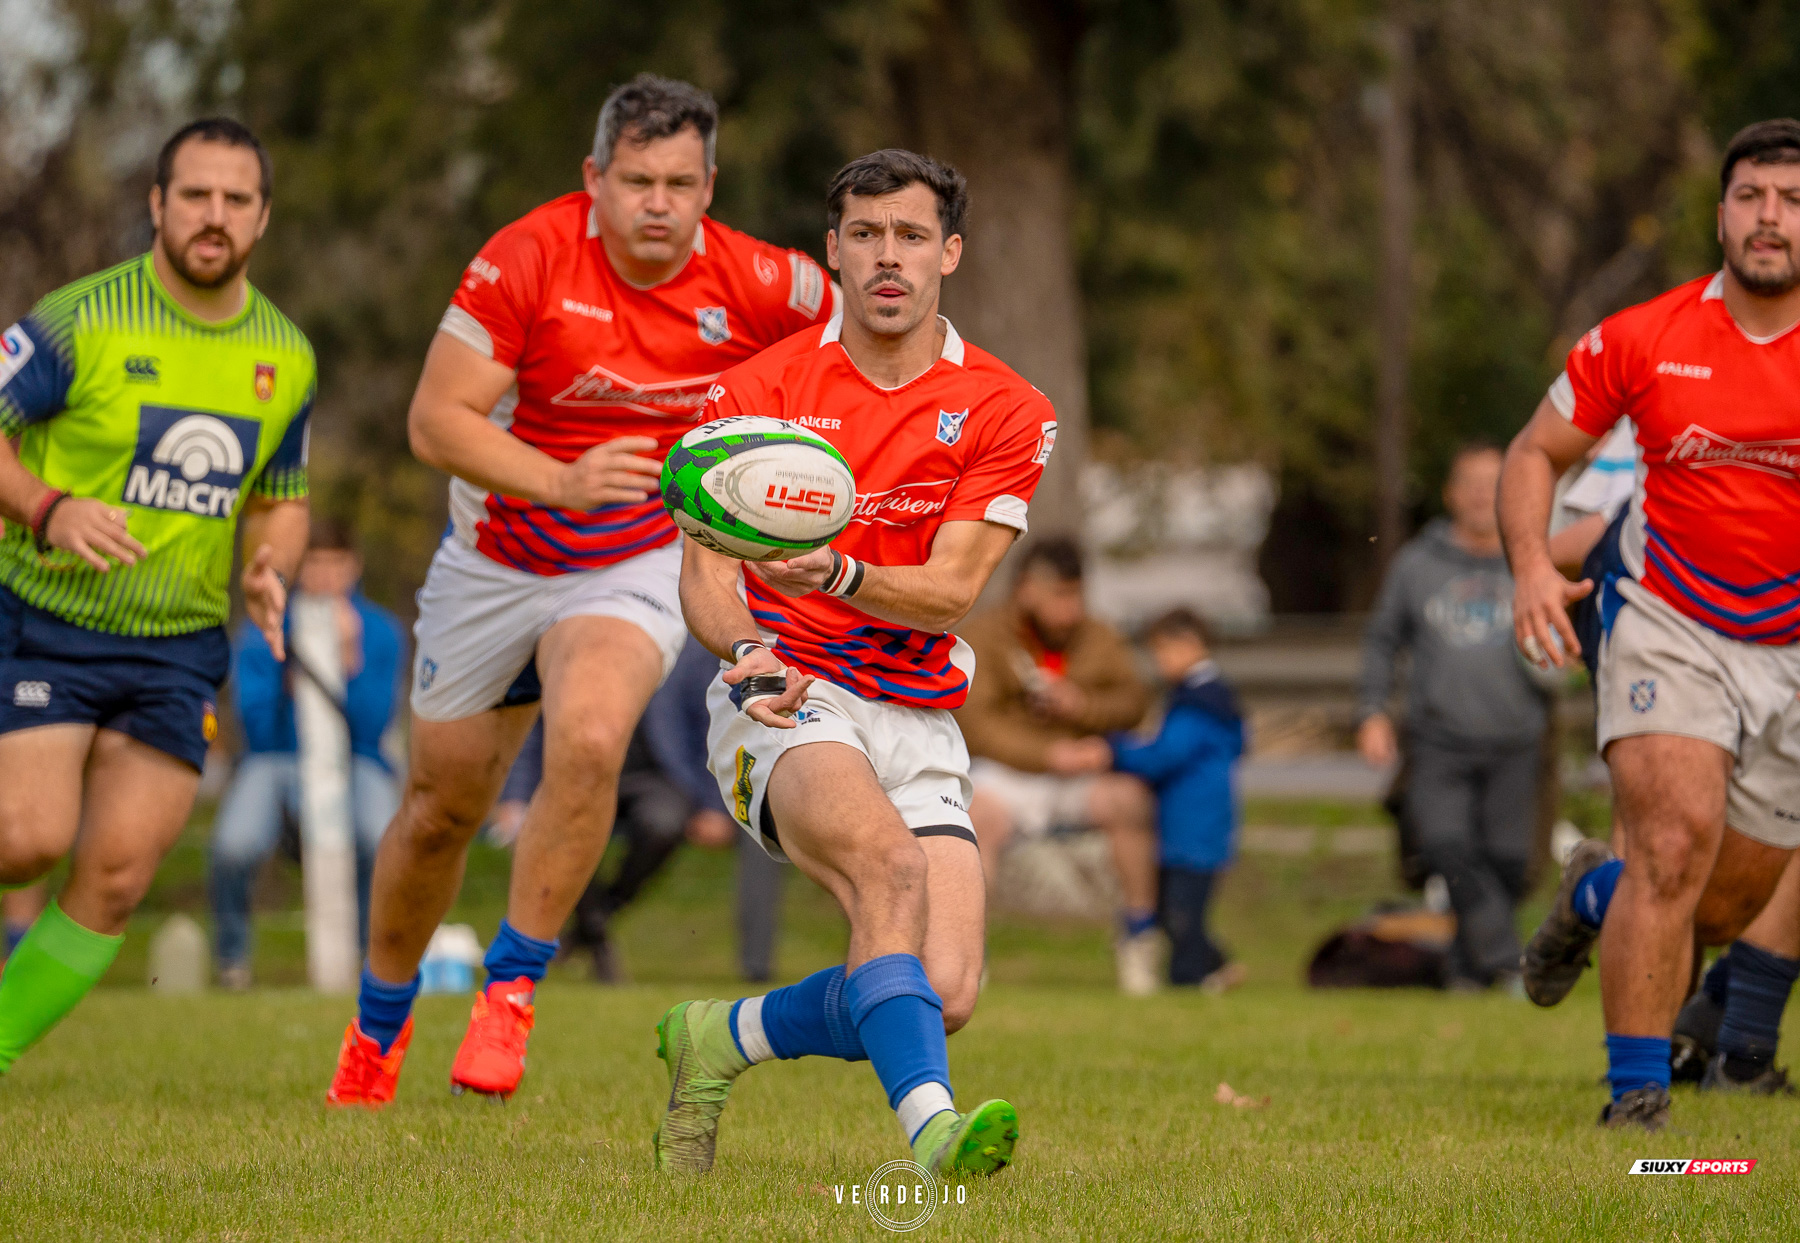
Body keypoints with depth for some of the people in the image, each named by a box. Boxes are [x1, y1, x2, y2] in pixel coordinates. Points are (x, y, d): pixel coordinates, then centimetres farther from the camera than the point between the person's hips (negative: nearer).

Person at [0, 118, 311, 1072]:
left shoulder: (286, 357, 6)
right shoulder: (80, 319, -10)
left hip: (180, 648, 4)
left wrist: (268, 571, -3)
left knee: (115, 877, -7)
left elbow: (282, 498, 18)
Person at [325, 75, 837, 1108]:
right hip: (498, 558, 1)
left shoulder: (758, 285, -15)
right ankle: (380, 1023, 35)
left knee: (589, 743, -30)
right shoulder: (528, 259, -20)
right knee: (443, 803, 11)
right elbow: (437, 420, -21)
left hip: (640, 566, -1)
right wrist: (562, 481, -35)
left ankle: (511, 992, -15)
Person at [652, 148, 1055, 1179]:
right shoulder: (760, 390, 3)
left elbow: (952, 590, -6)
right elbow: (707, 572, -1)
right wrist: (745, 647, -24)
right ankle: (929, 1128, -47)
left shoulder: (1007, 412, 4)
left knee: (945, 994, -13)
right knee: (889, 862, -35)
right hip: (788, 704, -3)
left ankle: (720, 1039, 13)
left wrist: (839, 574, -26)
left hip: (919, 721, 3)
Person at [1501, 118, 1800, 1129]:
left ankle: (1600, 893, 45)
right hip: (1669, 627, -2)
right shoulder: (1641, 341, -7)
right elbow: (1538, 452, 5)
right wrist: (1532, 563, -13)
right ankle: (1636, 1090, -10)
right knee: (1676, 841, -22)